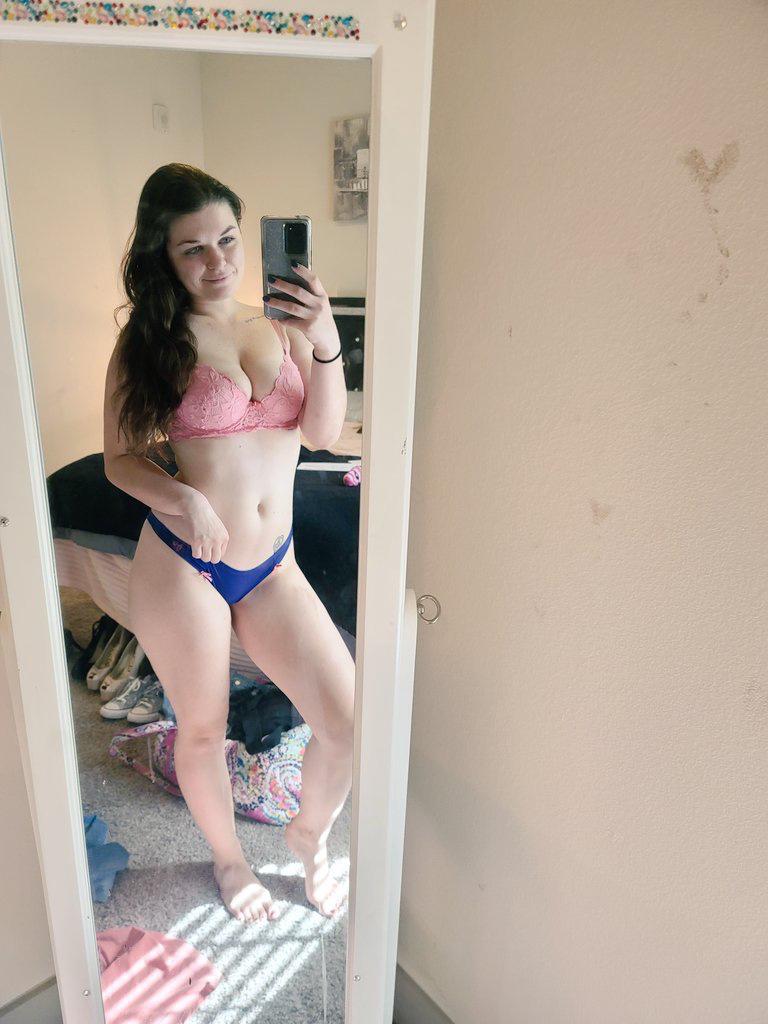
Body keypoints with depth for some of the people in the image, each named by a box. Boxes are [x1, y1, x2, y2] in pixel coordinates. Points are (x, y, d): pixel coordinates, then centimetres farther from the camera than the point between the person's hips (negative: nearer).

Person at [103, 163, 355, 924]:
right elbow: (119, 458, -2)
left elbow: (323, 431, -4)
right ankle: (229, 858, 45)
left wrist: (325, 342, -19)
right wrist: (178, 498, -21)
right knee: (202, 732, 14)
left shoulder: (282, 325, 6)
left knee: (350, 722, -1)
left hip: (273, 567, 3)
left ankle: (308, 834, 32)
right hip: (180, 566, -3)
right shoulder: (150, 339, -3)